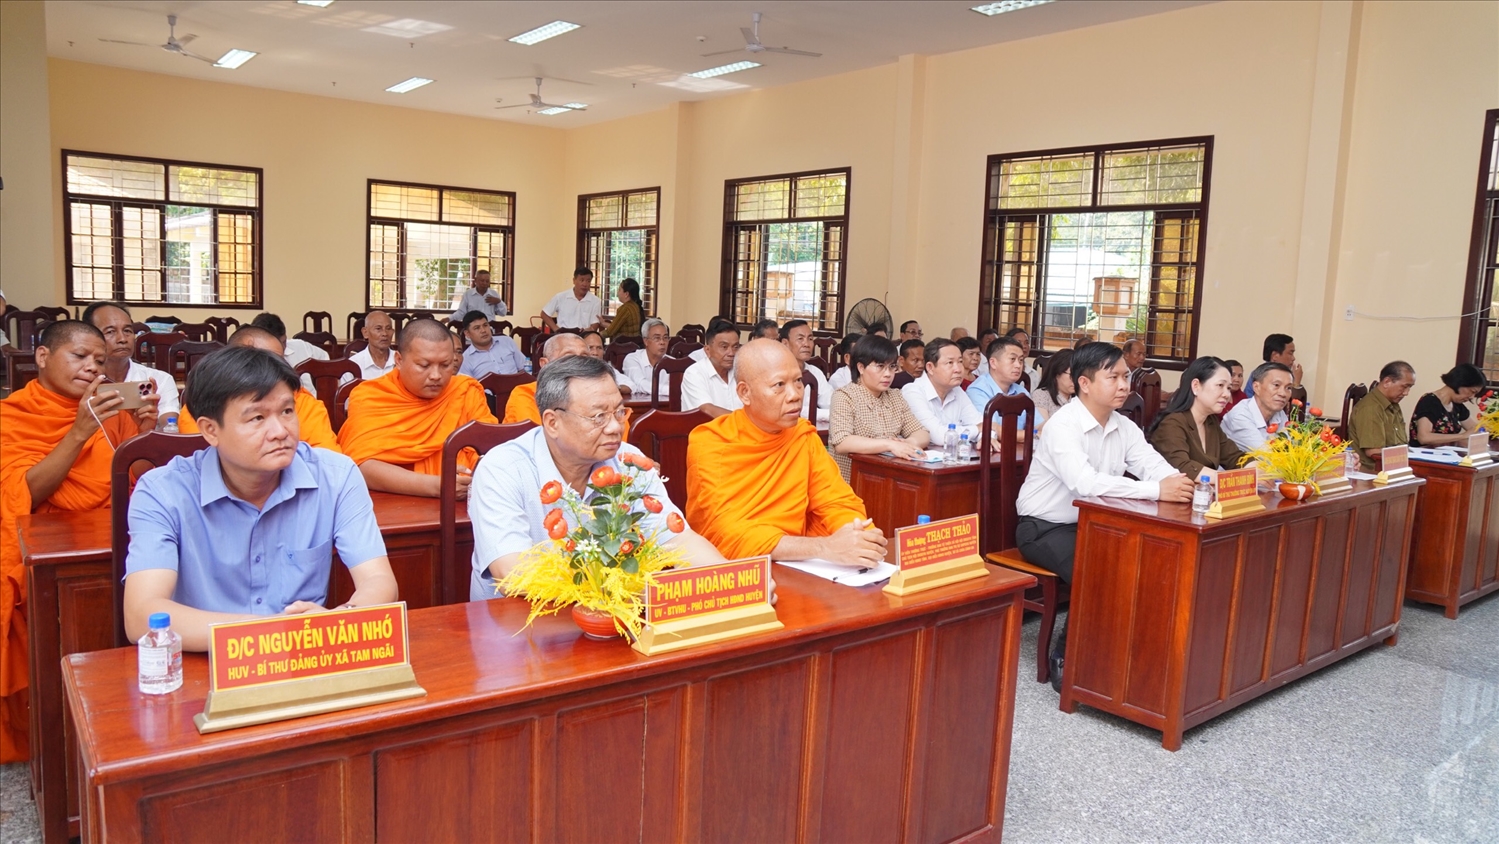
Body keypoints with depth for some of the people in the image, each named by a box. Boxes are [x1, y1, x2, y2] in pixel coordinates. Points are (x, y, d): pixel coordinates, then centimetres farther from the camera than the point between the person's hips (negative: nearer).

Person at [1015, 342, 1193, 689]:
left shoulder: (1124, 427, 3)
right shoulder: (1063, 425, -21)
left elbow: (1158, 468, -8)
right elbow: (1084, 482, -36)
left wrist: (1180, 485, -32)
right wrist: (1157, 491, -40)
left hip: (1091, 525, 7)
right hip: (1044, 528, -7)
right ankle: (1066, 657, -7)